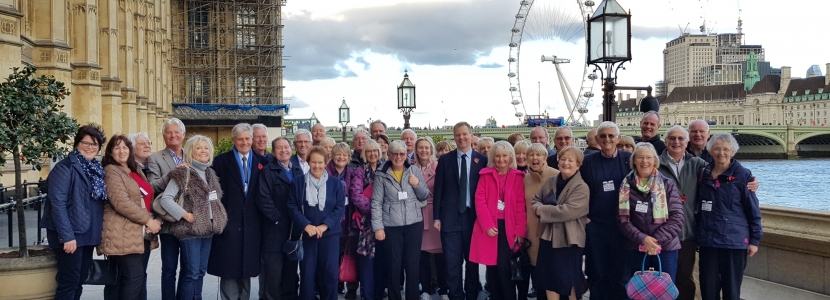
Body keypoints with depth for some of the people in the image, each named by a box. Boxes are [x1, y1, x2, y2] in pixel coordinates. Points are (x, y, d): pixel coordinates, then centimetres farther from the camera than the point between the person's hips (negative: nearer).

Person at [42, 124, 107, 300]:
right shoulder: (65, 167, -11)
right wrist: (67, 236, -23)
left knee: (80, 280, 13)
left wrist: (100, 232, 10)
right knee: (69, 282, -4)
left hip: (88, 234, 8)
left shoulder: (96, 169, 13)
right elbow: (57, 203, -19)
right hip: (70, 234, -8)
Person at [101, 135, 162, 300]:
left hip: (141, 233, 8)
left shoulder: (136, 171, 19)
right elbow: (121, 203, -18)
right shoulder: (110, 171, -6)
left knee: (140, 276, 9)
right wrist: (148, 220, -15)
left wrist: (153, 221, 4)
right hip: (124, 234, -8)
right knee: (133, 276, -14)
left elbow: (146, 200, 24)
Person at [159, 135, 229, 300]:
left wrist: (219, 217, 8)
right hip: (190, 230, -7)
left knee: (201, 271, 12)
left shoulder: (211, 173, 14)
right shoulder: (182, 173, -9)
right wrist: (186, 215, -18)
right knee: (191, 273, -6)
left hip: (208, 229, 7)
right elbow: (165, 198, -17)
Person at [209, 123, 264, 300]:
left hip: (251, 223, 3)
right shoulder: (221, 161, 1)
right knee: (229, 267, 0)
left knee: (247, 266, 10)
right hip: (229, 222, -3)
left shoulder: (261, 162, 9)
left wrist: (263, 217, 2)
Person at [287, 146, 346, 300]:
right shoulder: (298, 182, 2)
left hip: (329, 234, 0)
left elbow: (339, 207, -1)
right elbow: (293, 207, -1)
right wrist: (306, 225, -15)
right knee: (307, 273, 2)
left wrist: (324, 226, -13)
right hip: (306, 234, 0)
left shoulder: (335, 182, 3)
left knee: (330, 272, 0)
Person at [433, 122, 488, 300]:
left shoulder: (482, 160, 2)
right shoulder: (445, 159, 4)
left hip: (474, 216, 0)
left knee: (472, 260, 11)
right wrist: (436, 217, -2)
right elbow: (438, 190, 3)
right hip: (450, 217, 0)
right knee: (452, 262, 1)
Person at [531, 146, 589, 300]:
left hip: (568, 240, -6)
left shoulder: (581, 187, -13)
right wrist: (538, 208, -16)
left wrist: (542, 210, -16)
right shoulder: (550, 182, 8)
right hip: (548, 237, 6)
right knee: (549, 277, 11)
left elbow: (568, 211, -24)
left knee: (569, 279, 6)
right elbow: (536, 200, 9)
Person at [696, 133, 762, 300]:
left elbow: (753, 210, -3)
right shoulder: (704, 175, 7)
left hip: (735, 241, -3)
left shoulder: (742, 175, -4)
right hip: (708, 241, 4)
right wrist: (697, 235, 13)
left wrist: (754, 240, -6)